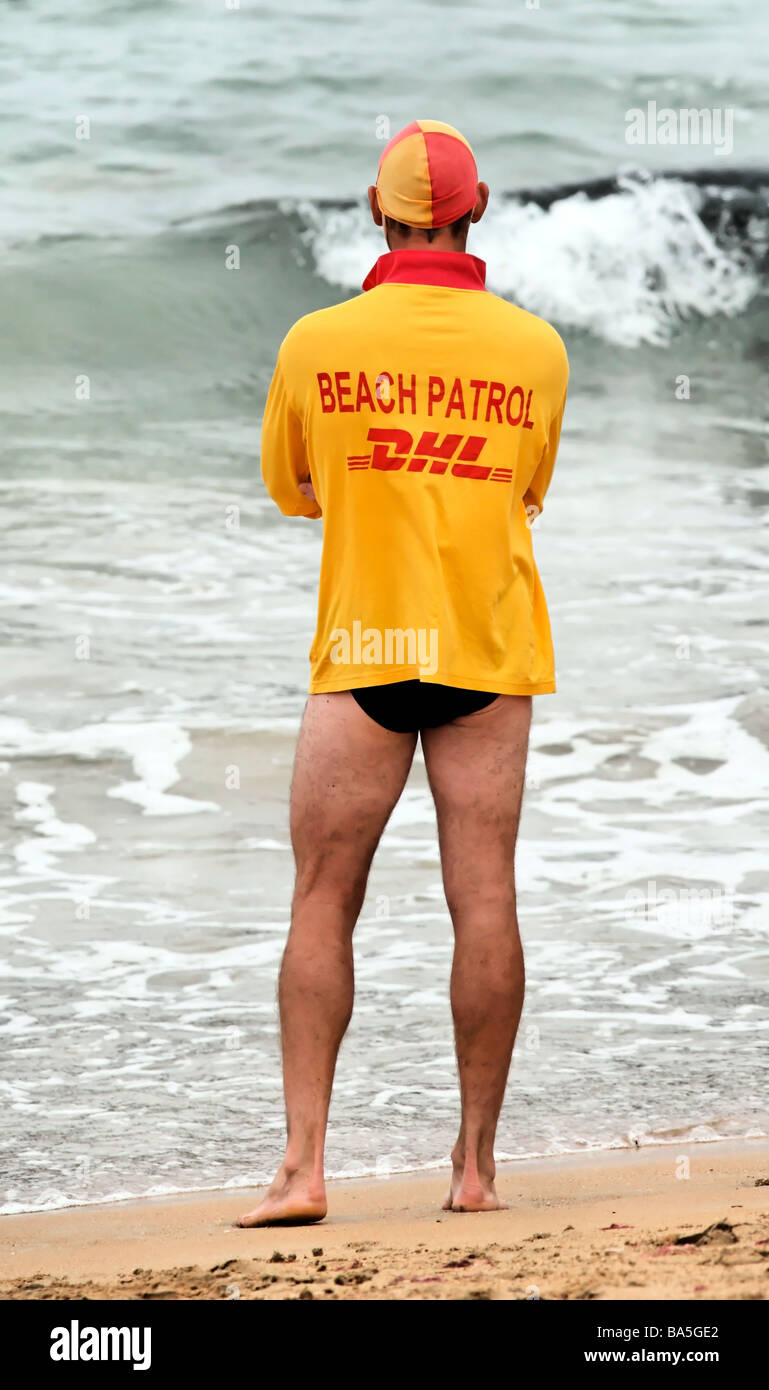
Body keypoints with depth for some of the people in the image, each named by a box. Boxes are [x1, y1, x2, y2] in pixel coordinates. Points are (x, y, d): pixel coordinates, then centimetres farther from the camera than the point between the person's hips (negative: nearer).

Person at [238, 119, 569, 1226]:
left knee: (323, 904, 2)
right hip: (489, 653, 1)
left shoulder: (317, 343, -4)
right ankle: (477, 1166, 6)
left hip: (362, 651, -1)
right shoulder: (533, 347, 0)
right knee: (484, 904, 3)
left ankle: (303, 1167, -6)